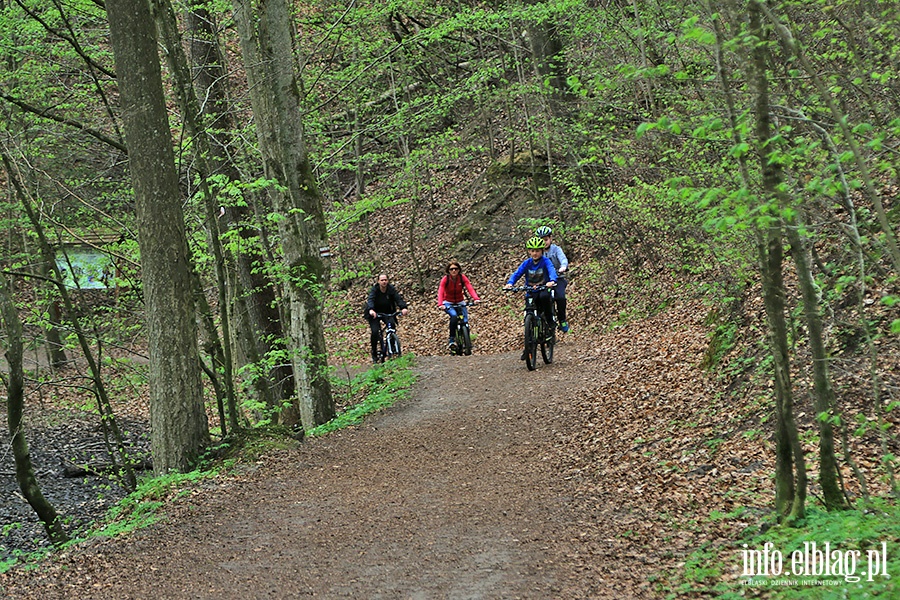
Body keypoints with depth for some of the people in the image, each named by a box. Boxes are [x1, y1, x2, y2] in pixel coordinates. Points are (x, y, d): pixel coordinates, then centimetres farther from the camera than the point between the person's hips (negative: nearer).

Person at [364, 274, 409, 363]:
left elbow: (398, 298, -25)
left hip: (388, 313, 3)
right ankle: (374, 354, -1)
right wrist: (371, 310, -56)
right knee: (375, 331, -18)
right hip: (375, 313, -3)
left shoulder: (391, 289, -13)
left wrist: (403, 308, -45)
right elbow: (370, 300, -35)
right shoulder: (374, 290, -19)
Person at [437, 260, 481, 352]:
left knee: (465, 322, -15)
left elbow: (470, 288, -24)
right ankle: (452, 340, -23)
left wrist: (476, 298, -43)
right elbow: (440, 292, -25)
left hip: (460, 302, 2)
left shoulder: (462, 278, -11)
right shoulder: (445, 279, -15)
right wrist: (440, 304, -43)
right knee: (454, 316, -32)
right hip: (448, 303, -2)